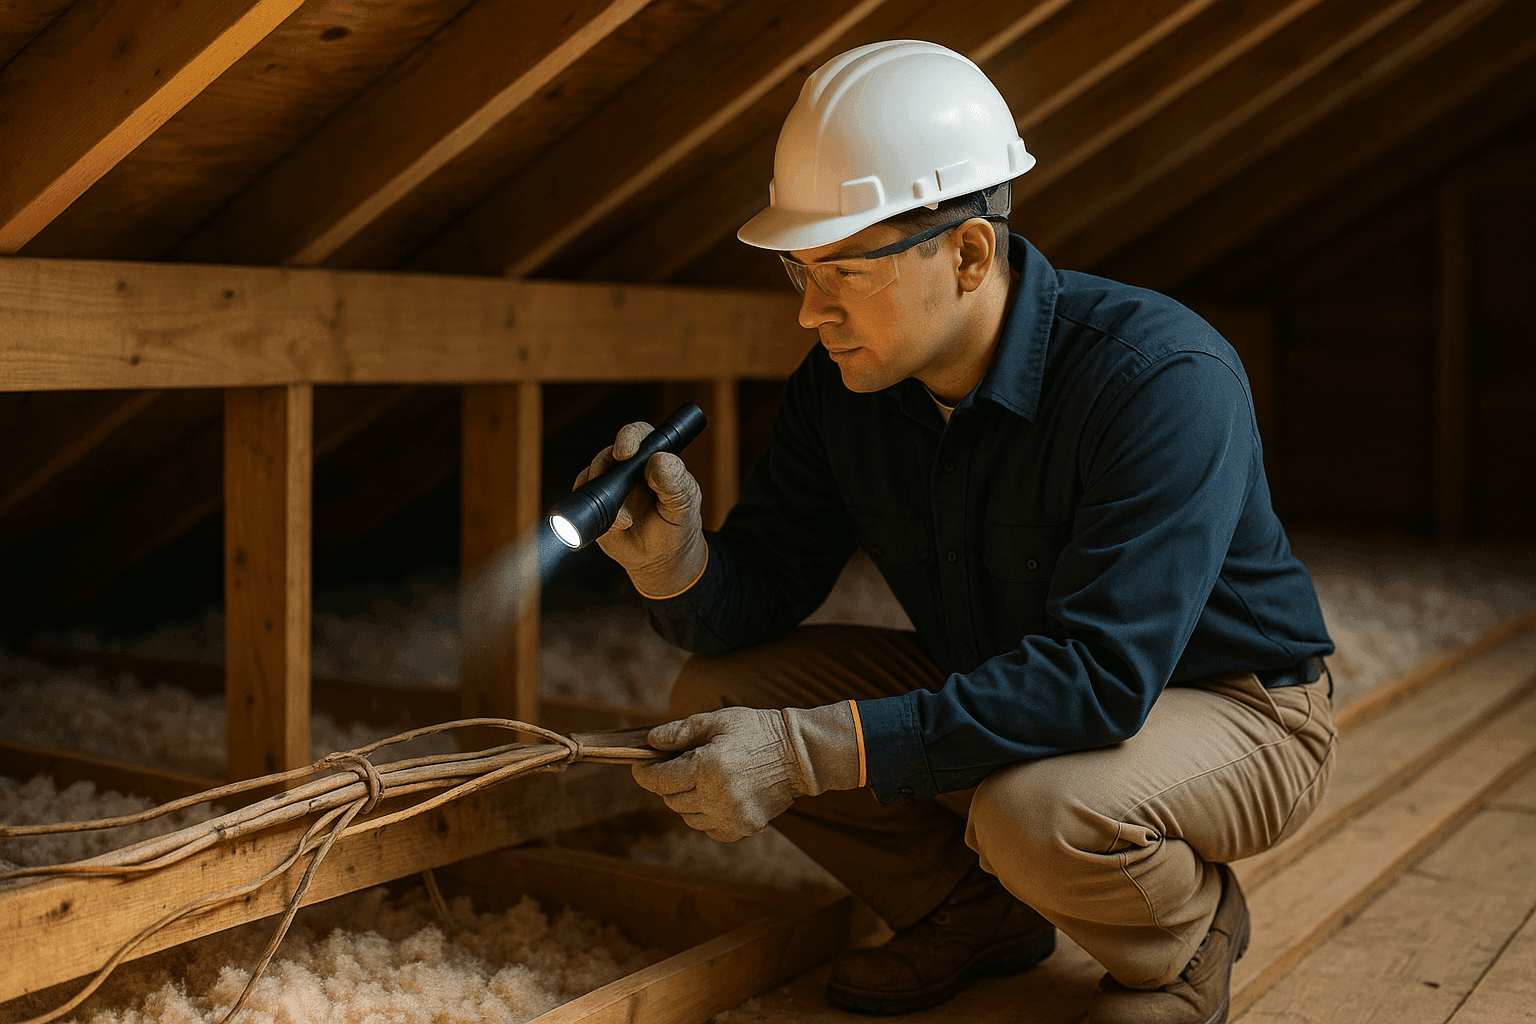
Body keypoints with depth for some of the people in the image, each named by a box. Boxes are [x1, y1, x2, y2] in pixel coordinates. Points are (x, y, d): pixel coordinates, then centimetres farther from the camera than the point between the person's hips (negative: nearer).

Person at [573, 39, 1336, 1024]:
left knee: (1039, 814, -38)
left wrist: (810, 752, -41)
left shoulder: (1163, 380, -31)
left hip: (1233, 711, -6)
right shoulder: (842, 385, -9)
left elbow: (1100, 677, -38)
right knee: (719, 698, -9)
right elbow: (760, 592, -6)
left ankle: (1186, 937, -1)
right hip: (1004, 689, 6)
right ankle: (978, 914, 10)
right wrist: (676, 562, -32)